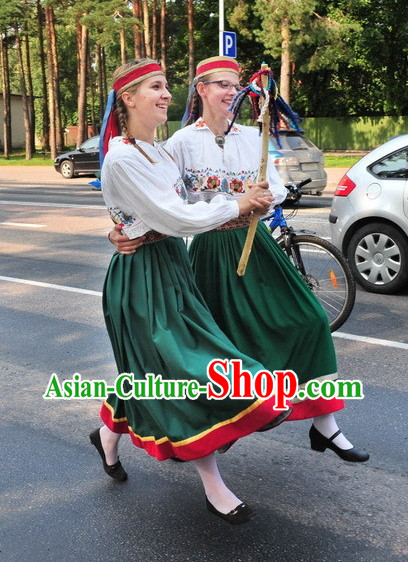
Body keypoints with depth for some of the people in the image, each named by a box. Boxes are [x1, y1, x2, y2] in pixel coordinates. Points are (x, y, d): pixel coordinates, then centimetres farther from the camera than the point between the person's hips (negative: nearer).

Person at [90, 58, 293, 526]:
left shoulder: (156, 150, 11)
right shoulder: (122, 159, -19)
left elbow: (179, 206, 11)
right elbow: (174, 218, -22)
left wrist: (244, 206, -2)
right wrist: (237, 206, -12)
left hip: (170, 264, 9)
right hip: (143, 273, -9)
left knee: (151, 368, 17)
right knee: (185, 370, -6)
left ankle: (108, 434, 41)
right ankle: (214, 488, 5)